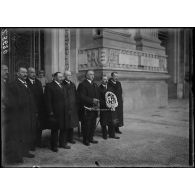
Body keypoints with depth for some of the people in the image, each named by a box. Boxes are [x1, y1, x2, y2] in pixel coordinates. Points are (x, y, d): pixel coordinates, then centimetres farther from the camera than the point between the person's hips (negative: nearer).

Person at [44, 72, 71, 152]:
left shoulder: (62, 86, 16)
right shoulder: (49, 86, -6)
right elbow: (48, 100, -10)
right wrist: (50, 112, -15)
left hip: (64, 112, 6)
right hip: (55, 112, -6)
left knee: (64, 128, 12)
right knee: (55, 129, 5)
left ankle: (63, 143, 27)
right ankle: (54, 145, 18)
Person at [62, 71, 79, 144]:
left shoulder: (72, 85, 15)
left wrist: (76, 105, 9)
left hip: (73, 108, 6)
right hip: (65, 108, -6)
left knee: (71, 124, 11)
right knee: (65, 124, 1)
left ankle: (70, 138, 23)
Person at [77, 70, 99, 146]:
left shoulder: (95, 85, 18)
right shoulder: (82, 85, -9)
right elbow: (81, 97, -17)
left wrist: (97, 101, 5)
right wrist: (92, 100, -23)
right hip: (86, 109, -8)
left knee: (93, 125, 13)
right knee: (86, 125, 1)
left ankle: (91, 138, 26)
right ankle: (85, 140, 14)